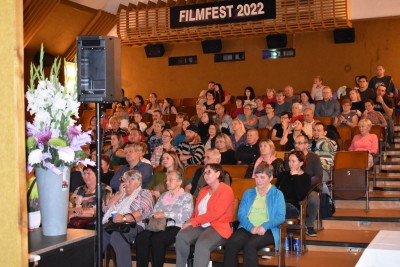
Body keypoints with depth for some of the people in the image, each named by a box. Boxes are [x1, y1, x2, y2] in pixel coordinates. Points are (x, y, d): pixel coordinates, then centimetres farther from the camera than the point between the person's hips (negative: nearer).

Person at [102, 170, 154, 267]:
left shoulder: (144, 193, 14)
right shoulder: (120, 193, 32)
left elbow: (144, 212, -5)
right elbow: (106, 209, 20)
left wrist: (124, 218, -20)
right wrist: (119, 194, 14)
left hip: (133, 225, -4)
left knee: (117, 236, -38)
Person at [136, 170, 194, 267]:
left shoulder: (186, 196, 10)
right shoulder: (163, 196, 28)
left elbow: (186, 215, -7)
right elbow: (154, 211, 21)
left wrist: (165, 214, -10)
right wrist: (155, 215, -4)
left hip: (175, 227, -5)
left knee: (156, 239, -35)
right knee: (141, 237, -27)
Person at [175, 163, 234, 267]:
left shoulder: (226, 190, -4)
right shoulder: (203, 191, 21)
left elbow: (215, 213, -14)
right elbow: (196, 211, 16)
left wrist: (193, 221, -12)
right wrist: (190, 222, -7)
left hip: (218, 227, -6)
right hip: (201, 226, 6)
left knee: (202, 244, -36)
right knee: (181, 236, -23)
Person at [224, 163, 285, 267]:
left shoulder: (277, 194, 13)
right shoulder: (248, 193, 22)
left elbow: (281, 216, 1)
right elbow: (241, 214, 9)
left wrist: (265, 226, -18)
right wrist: (251, 227, -13)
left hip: (266, 230, -3)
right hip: (247, 228, 3)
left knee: (250, 245, -36)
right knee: (230, 243, -30)